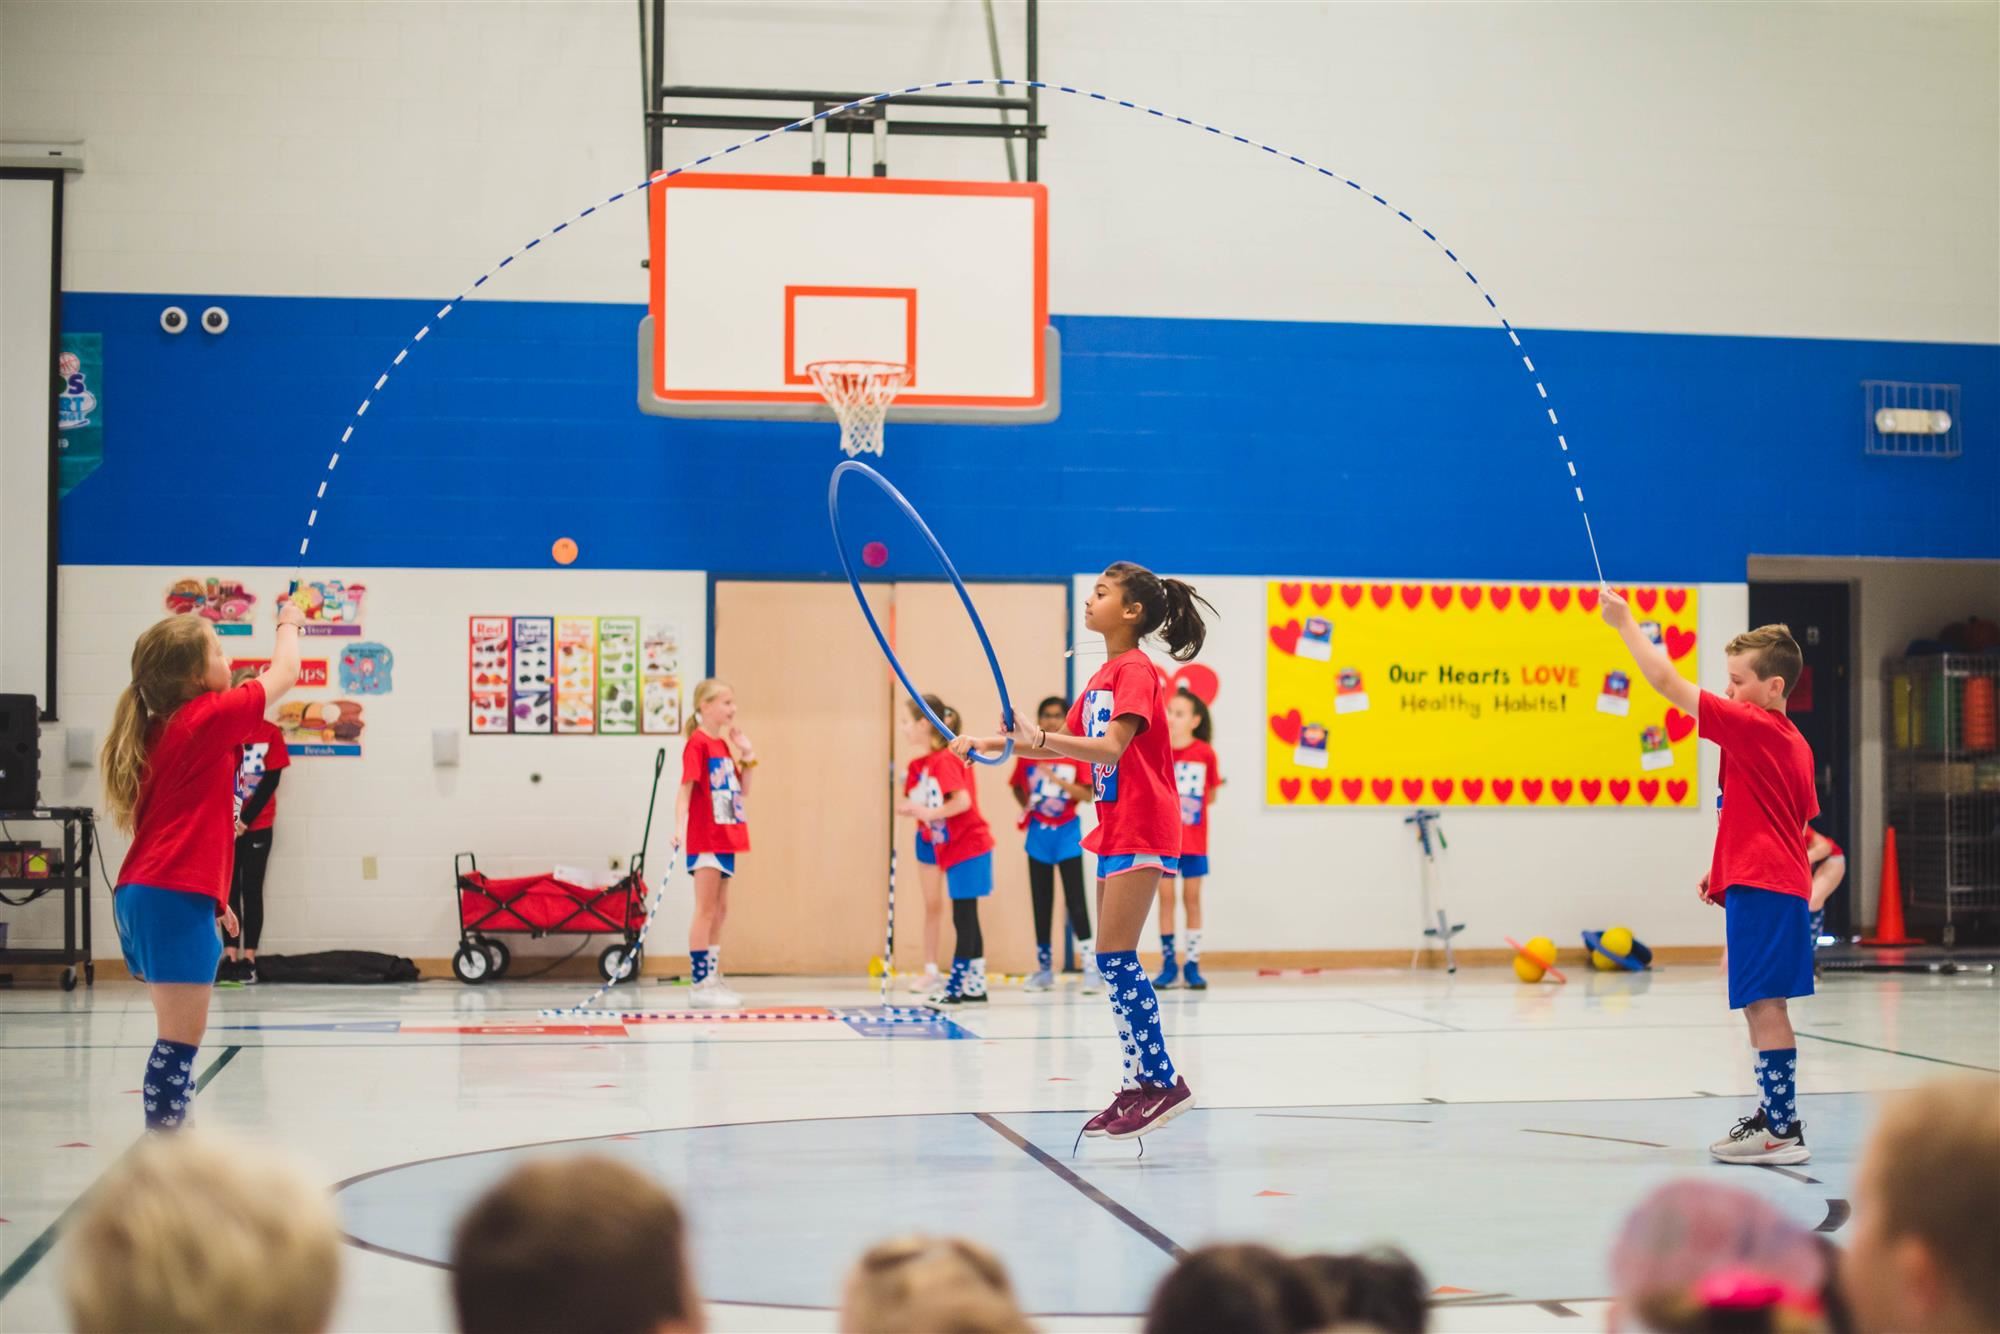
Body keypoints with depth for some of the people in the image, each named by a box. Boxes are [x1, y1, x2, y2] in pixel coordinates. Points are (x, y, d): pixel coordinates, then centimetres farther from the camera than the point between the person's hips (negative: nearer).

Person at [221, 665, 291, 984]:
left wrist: (245, 821, -10)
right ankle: (230, 956, 6)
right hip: (225, 826, 1)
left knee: (252, 891, 2)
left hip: (256, 826, -1)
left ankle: (248, 958, 5)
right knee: (229, 889, 3)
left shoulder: (270, 733, -2)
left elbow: (271, 780, -5)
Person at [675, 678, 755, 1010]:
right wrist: (679, 827, -29)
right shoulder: (697, 743, -11)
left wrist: (747, 757, 6)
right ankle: (700, 984, -5)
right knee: (706, 909, -7)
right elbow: (685, 789, -18)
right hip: (705, 839, -9)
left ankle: (713, 980, 17)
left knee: (719, 911, 11)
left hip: (726, 839, 9)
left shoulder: (725, 744, 14)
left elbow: (742, 790, 18)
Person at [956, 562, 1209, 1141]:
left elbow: (1111, 746, -26)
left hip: (1142, 832, -9)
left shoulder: (1135, 670, -13)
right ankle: (1139, 1082, 13)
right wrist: (995, 743, 15)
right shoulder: (1102, 675, 15)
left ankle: (1162, 1081, -7)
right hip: (1116, 828, 9)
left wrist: (1040, 740, -36)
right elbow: (1070, 744, 23)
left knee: (1115, 957, -12)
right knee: (1115, 962, 9)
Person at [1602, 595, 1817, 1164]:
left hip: (1760, 888, -10)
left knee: (1764, 1005, -9)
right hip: (1783, 886, 10)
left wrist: (1624, 622, -5)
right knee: (1761, 1006, 17)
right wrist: (1724, 869, 26)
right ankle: (1773, 1115, 25)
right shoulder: (1795, 745, 15)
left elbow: (1667, 682, -13)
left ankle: (1784, 1131, -9)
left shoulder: (1749, 726, -11)